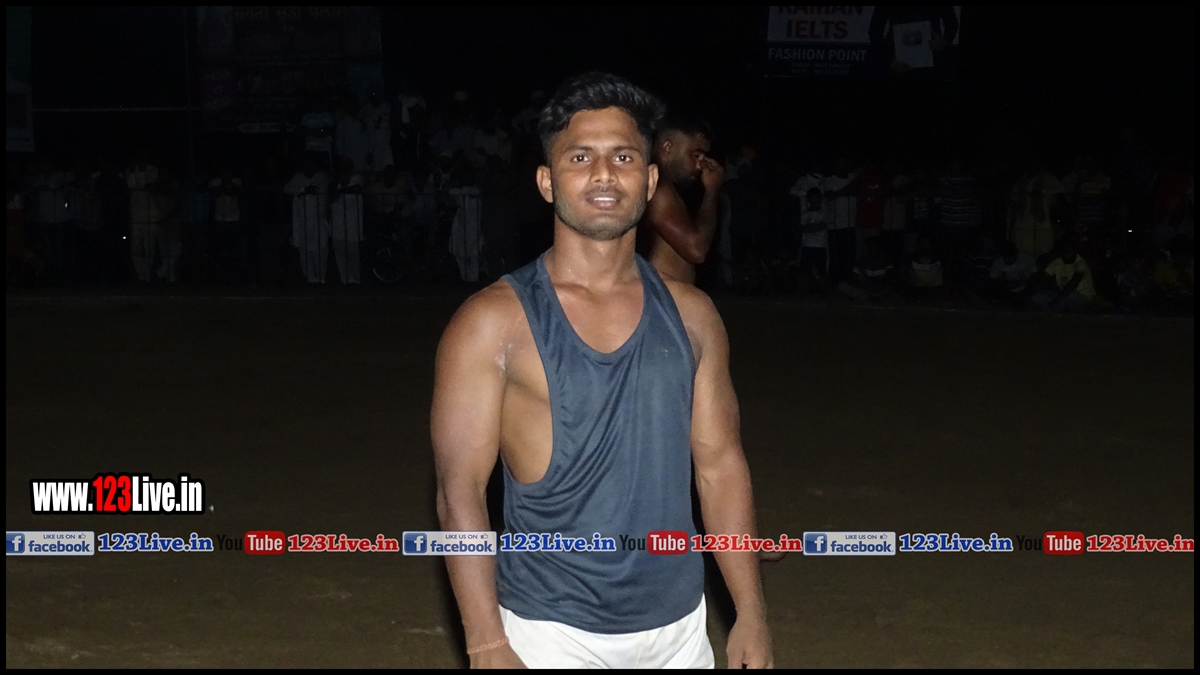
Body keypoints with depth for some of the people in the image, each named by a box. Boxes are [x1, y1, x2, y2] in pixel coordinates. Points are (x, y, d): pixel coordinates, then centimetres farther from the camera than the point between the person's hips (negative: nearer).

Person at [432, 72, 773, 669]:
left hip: (678, 626, 4)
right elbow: (459, 493, -11)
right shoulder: (494, 323, -10)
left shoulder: (690, 316, 3)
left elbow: (720, 464, 8)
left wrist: (750, 613, 5)